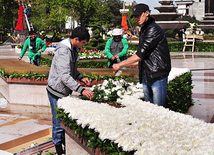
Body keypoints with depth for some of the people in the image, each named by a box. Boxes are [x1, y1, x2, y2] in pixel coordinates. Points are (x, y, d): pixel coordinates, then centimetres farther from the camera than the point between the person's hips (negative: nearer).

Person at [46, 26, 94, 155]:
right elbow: (65, 76, -31)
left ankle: (64, 141, 31)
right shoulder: (63, 51, -24)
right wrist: (81, 90, -35)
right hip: (57, 92, -9)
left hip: (65, 91, 9)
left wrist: (81, 78, 4)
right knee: (59, 122, 2)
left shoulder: (74, 49, 7)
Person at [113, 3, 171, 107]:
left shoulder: (154, 29, -14)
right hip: (146, 76, 9)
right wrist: (131, 64, 16)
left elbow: (140, 54, -20)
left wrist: (120, 65, -15)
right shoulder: (144, 30, 18)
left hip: (157, 76, -9)